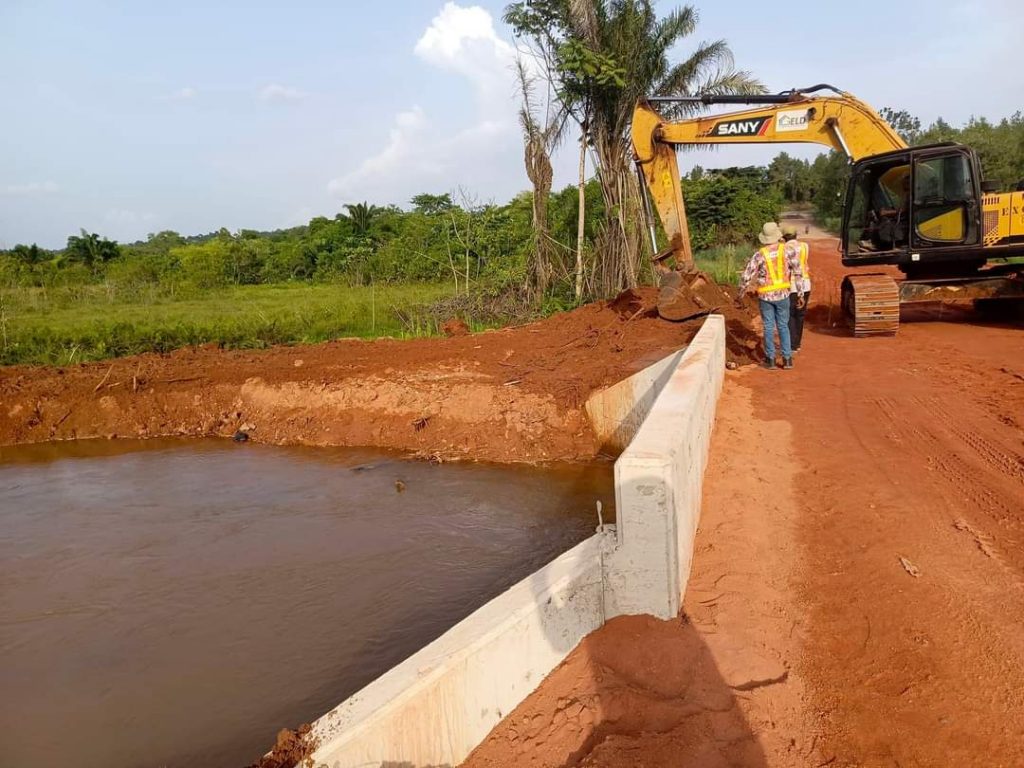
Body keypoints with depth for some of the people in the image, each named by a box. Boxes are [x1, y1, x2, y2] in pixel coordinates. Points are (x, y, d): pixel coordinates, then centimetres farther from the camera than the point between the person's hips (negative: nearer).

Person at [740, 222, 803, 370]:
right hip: (782, 294, 1)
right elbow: (798, 270, -5)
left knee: (769, 327, 8)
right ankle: (787, 358, 10)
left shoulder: (759, 254, -10)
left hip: (765, 296, -1)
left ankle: (770, 359, 12)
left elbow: (747, 275, -10)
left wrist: (741, 291, 7)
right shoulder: (786, 250, -6)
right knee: (783, 326, 11)